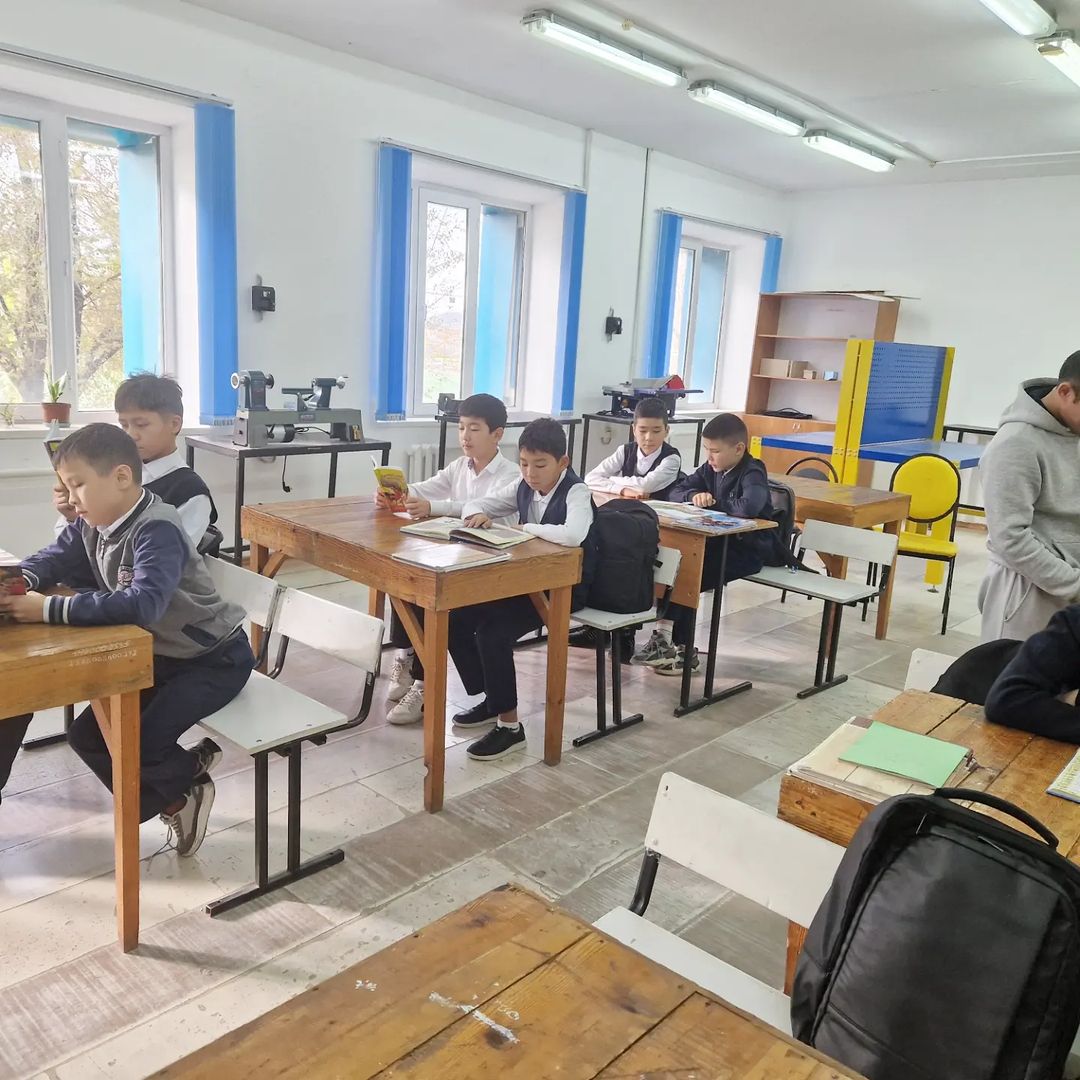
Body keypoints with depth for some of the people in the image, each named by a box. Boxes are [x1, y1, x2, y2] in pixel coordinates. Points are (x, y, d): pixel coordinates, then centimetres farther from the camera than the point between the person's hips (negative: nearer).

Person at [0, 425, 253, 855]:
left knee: (137, 742, -19)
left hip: (216, 658, -9)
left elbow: (143, 604, -42)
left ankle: (189, 772, 14)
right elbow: (54, 559, 6)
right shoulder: (91, 524, -2)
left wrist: (49, 609, -41)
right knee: (88, 735, 7)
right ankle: (173, 798, 21)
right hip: (161, 654, 9)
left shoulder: (157, 530, -30)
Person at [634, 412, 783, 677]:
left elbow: (749, 507, -38)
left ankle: (683, 650, -7)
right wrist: (695, 496, -14)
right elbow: (676, 491, 9)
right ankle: (663, 637, -8)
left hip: (747, 549, -8)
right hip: (719, 542, 8)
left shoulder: (752, 474, -17)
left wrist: (715, 503, -20)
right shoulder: (712, 468, 6)